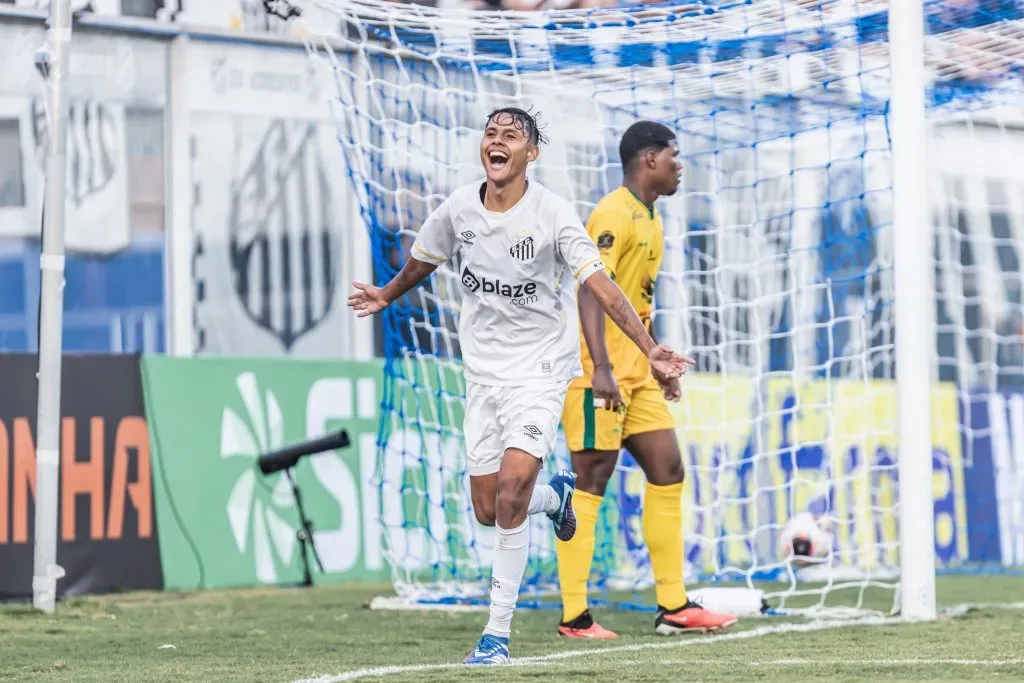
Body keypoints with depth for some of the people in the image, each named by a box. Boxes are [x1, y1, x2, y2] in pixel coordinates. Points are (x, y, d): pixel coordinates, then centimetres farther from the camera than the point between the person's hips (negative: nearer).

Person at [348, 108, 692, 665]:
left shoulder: (552, 214, -15)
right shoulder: (458, 209, -2)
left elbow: (601, 286, -21)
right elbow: (422, 261, 19)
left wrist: (649, 349, -31)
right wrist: (385, 296, 36)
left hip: (541, 368, -5)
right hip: (483, 371, 5)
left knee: (510, 496, -19)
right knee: (488, 511, 6)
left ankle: (498, 633, -10)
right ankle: (554, 495, 43)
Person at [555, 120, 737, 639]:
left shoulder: (649, 220, 17)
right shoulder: (615, 215, -14)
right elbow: (591, 290, -24)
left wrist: (655, 362, 27)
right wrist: (601, 369, -31)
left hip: (634, 374, 10)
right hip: (600, 375, -10)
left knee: (667, 473, 8)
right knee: (590, 482, -7)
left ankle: (673, 607, 12)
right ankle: (573, 616, -4)